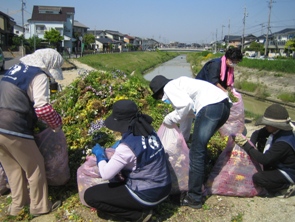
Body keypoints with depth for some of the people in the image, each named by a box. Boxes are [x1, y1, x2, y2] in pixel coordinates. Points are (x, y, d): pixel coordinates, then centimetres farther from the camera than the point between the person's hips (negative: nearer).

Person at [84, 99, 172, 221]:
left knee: (90, 195, -2)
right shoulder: (149, 131, -3)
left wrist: (99, 156, -2)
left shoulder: (127, 146, -25)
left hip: (147, 196, -8)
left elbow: (106, 174, -19)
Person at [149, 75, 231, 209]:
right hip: (224, 105, 10)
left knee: (196, 152, -4)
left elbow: (185, 104, -13)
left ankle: (194, 198, 2)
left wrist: (170, 120, 3)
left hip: (211, 106, -10)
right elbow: (187, 113, 40)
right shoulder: (179, 84, 33)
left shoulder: (169, 87, 6)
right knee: (199, 146, 25)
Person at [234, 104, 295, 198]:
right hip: (278, 164, 9)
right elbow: (257, 134, 2)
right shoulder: (276, 130, -11)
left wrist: (245, 145, -34)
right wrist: (251, 145, -17)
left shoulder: (284, 143, -36)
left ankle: (286, 187, -1)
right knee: (261, 141, 4)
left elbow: (264, 159, -36)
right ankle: (267, 173, 12)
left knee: (257, 179, -24)